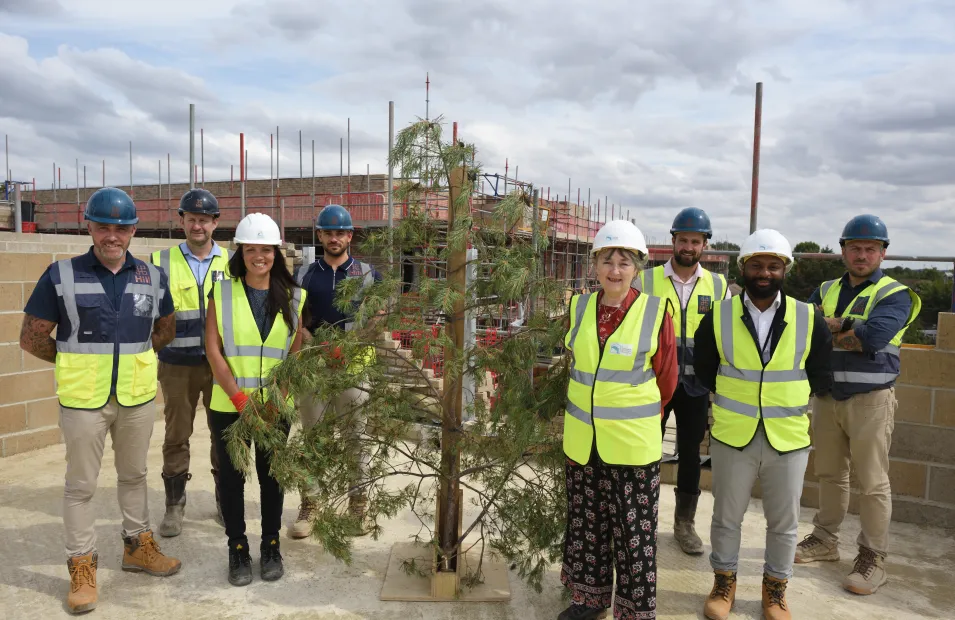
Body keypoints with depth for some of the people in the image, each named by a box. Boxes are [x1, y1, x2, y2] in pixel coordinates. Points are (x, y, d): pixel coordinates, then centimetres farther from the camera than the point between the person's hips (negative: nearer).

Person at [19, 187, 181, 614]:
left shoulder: (152, 277, 1)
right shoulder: (61, 275, -7)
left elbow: (165, 329, 16)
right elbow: (32, 337, -2)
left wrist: (130, 355, 6)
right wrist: (78, 361, 1)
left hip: (138, 397, 3)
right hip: (83, 400, -3)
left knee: (134, 475, 18)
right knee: (81, 485, 8)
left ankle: (137, 546, 35)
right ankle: (82, 566, 22)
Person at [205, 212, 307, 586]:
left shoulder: (292, 297, 3)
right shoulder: (222, 293, 0)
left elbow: (296, 353, 2)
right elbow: (213, 349, -5)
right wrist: (240, 398, -12)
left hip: (275, 405, 1)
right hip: (228, 405, 0)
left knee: (271, 475, 9)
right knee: (230, 475, 7)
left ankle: (271, 546, 25)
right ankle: (237, 549, 22)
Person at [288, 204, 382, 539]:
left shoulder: (367, 274, 7)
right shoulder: (304, 275, 9)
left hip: (355, 364, -1)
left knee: (356, 436, 5)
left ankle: (358, 505, 16)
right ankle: (308, 505, 15)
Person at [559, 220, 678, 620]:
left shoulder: (655, 312, -11)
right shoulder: (579, 307, 0)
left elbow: (666, 379, 0)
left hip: (633, 444, -4)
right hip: (581, 439, 4)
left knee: (634, 530, 7)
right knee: (586, 523, 17)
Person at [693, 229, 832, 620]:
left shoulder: (809, 320, -5)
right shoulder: (718, 317, -5)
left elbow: (821, 377, 8)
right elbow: (704, 370, 8)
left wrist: (789, 402, 9)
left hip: (789, 438, 1)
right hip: (732, 436, 0)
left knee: (783, 522, 14)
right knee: (726, 517, 13)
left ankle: (775, 588, 35)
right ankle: (724, 583, 33)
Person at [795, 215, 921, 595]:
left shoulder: (895, 295, -6)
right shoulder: (825, 291, 11)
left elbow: (873, 337, -22)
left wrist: (827, 330, -10)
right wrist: (845, 325, -16)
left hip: (870, 399, -5)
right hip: (827, 396, 5)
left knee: (872, 482, 0)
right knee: (829, 473, 15)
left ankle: (873, 558, 13)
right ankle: (825, 540, 29)